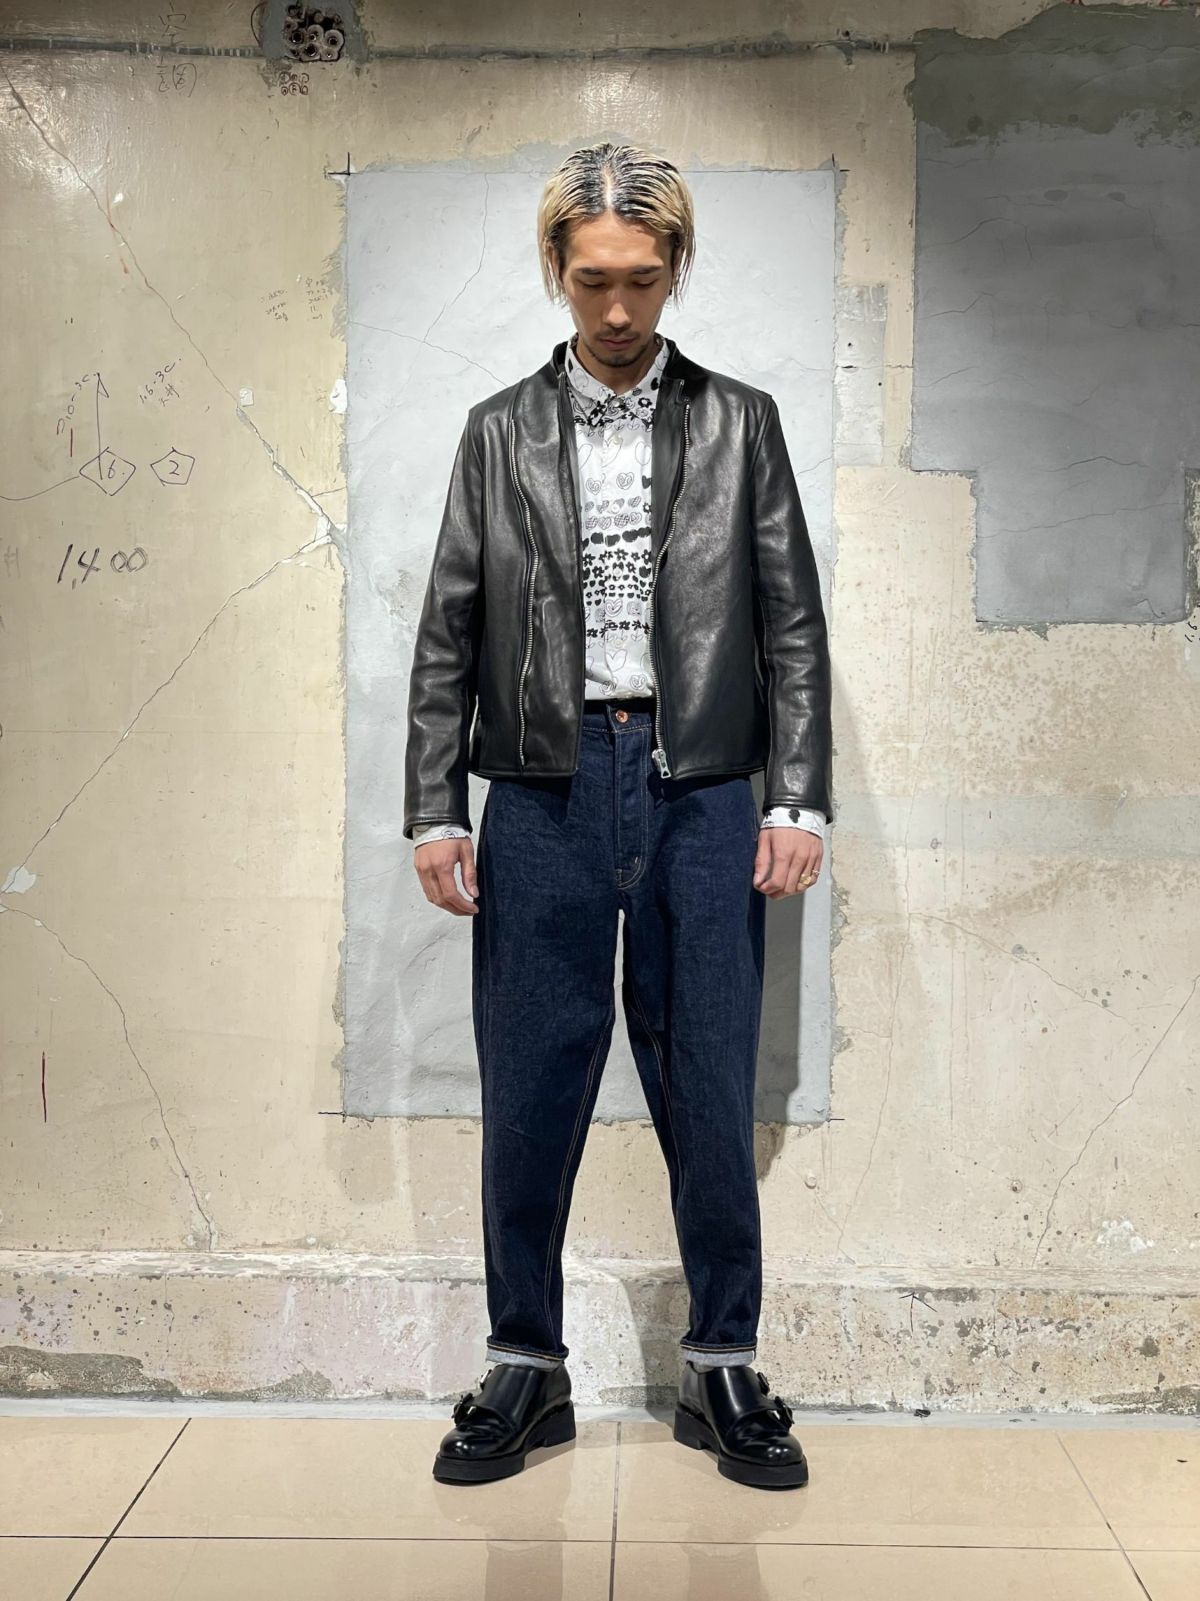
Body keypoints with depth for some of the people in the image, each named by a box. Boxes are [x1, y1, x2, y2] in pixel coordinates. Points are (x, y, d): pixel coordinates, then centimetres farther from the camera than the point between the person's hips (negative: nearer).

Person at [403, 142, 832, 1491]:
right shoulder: (500, 432, 10)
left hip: (700, 793, 0)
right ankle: (525, 1371, 22)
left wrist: (799, 799, -3)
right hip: (546, 789, 1)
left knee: (709, 1094, 5)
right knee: (530, 1095, 5)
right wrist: (433, 811, -1)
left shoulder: (740, 422, 10)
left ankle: (723, 1369, 21)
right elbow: (448, 633, 7)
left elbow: (792, 621, 6)